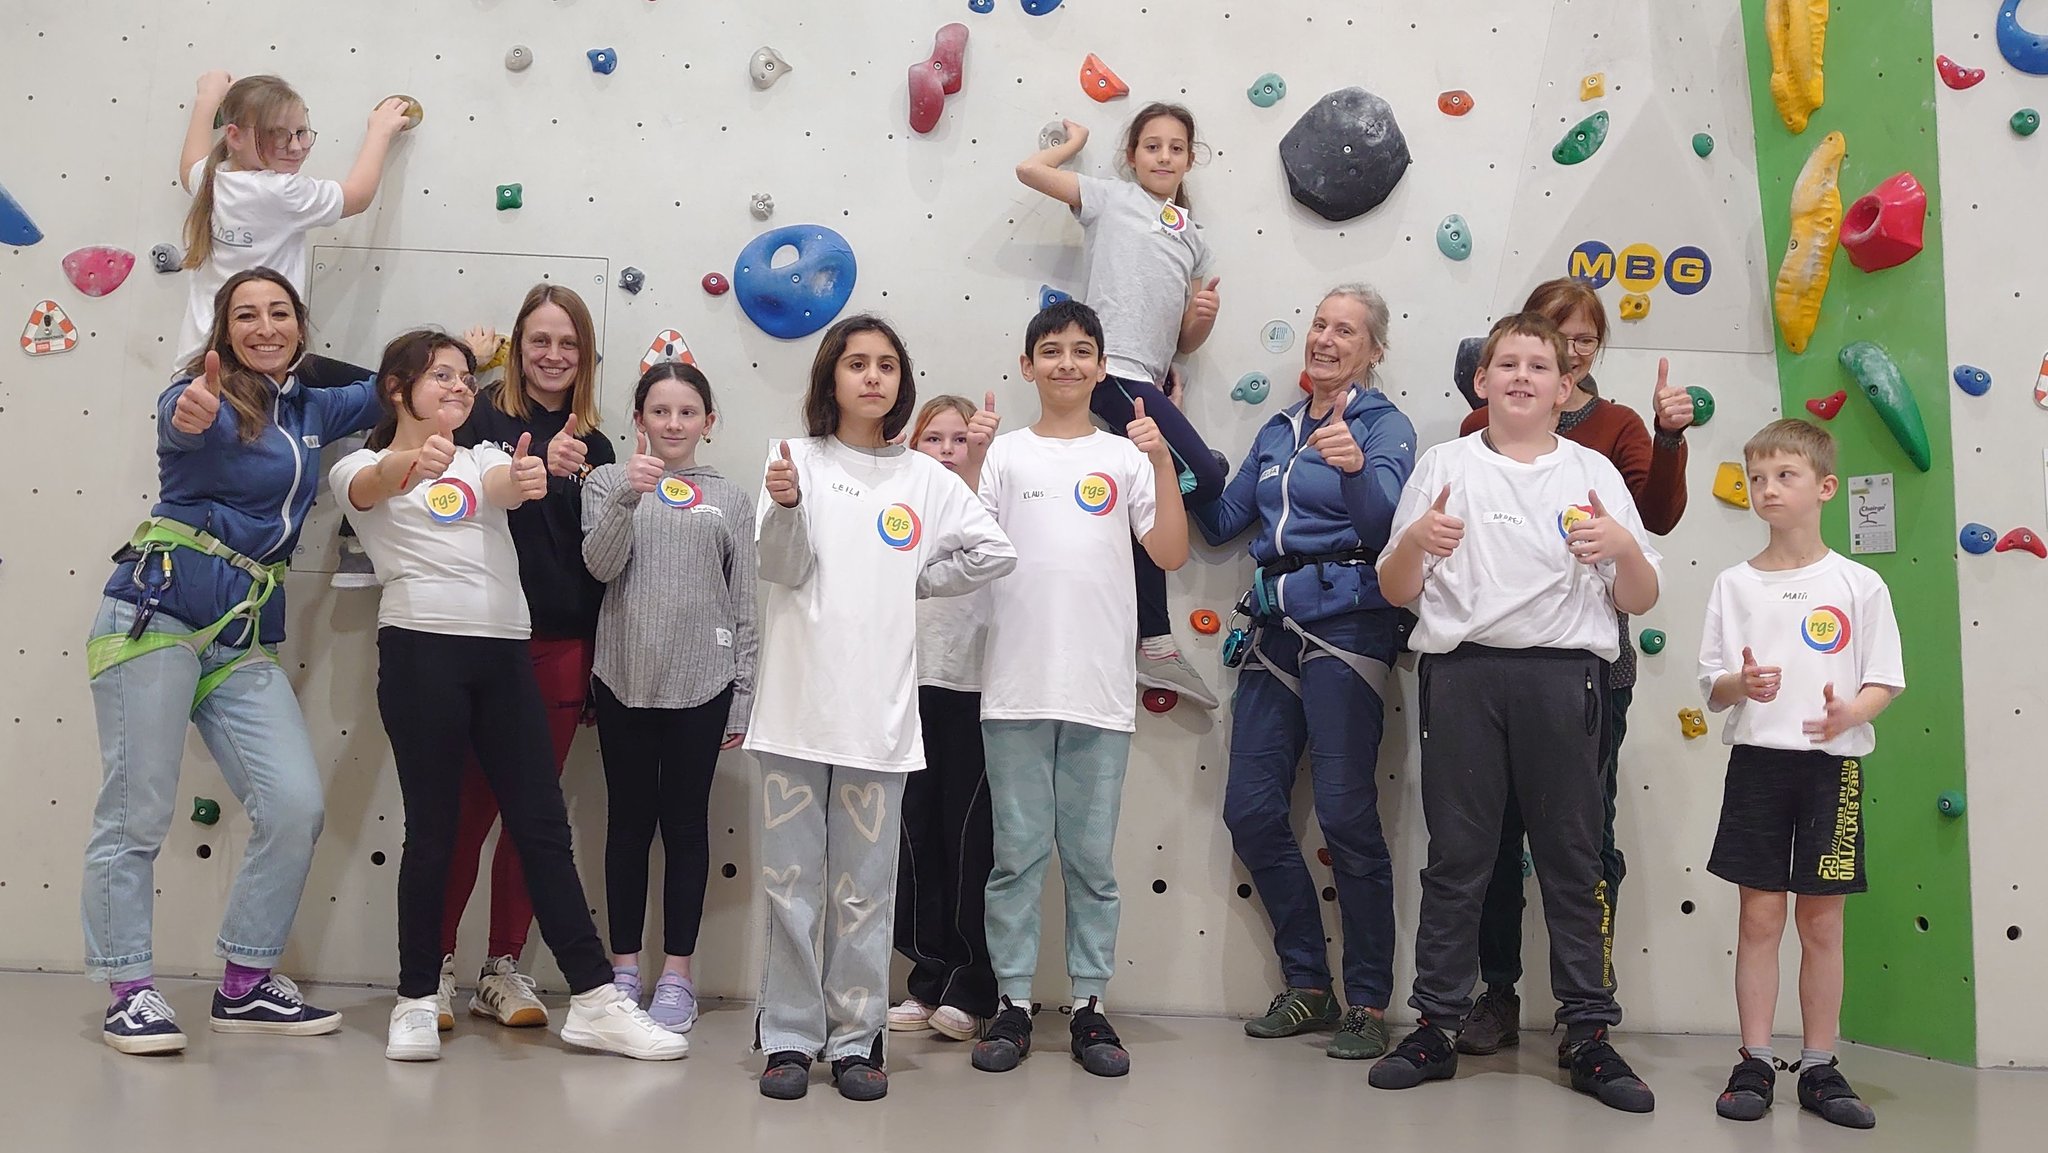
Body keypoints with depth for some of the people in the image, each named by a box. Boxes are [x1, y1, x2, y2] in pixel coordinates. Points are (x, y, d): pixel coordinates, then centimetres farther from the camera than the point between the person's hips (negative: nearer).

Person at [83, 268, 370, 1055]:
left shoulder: (309, 412, 15)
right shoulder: (208, 396, -3)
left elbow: (386, 391, 34)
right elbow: (182, 421, -29)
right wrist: (191, 415, -52)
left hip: (245, 635, 6)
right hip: (160, 608, -6)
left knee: (297, 806, -4)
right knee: (136, 811, -3)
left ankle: (246, 987, 9)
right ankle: (129, 993, 10)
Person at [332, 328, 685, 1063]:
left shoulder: (485, 458, 20)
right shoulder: (363, 466, 9)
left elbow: (506, 484, -5)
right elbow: (372, 486, -17)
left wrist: (525, 478, -30)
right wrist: (411, 464, -41)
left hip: (504, 651, 4)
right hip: (421, 648, -3)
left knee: (543, 825, 2)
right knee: (433, 828, -1)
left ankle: (593, 999, 4)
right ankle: (417, 1000, 12)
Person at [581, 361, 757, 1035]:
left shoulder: (730, 499, 7)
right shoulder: (609, 481, 6)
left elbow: (744, 606, 7)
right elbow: (601, 565, -9)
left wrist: (743, 698, 3)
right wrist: (627, 496, -24)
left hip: (702, 683, 0)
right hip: (625, 678, 0)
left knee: (685, 822, 5)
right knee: (629, 820, 7)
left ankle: (676, 973, 12)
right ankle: (625, 967, 17)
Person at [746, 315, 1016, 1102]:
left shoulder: (925, 478, 7)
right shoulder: (797, 458, 2)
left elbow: (995, 553, 8)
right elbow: (782, 568, -8)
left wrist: (912, 582, 4)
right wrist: (784, 506, -26)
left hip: (879, 709, 1)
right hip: (797, 705, -1)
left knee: (865, 887, 7)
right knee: (791, 881, 4)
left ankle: (855, 1040, 17)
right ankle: (789, 1038, 15)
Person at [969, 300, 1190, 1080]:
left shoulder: (1125, 457, 7)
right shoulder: (1003, 455, 5)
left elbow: (1172, 554, -1)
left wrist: (1162, 462, -10)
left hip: (1100, 691, 1)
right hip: (1016, 687, -1)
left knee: (1092, 857, 8)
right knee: (1018, 853, 6)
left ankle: (1089, 1005, 18)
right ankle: (1013, 1004, 16)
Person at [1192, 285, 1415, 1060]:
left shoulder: (1384, 424, 0)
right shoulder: (1278, 431, 19)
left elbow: (1386, 523, -14)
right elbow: (1220, 524, 19)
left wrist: (1357, 468, -32)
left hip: (1345, 626, -7)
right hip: (1273, 627, 7)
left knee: (1346, 814, -7)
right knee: (1251, 809, 4)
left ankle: (1369, 1002, 5)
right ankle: (1308, 984, 19)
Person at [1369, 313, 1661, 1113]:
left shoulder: (1594, 474, 12)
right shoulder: (1444, 467, 11)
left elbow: (1639, 601, 10)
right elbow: (1396, 593, 10)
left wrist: (1624, 547, -10)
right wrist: (1413, 543, -11)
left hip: (1563, 677, 0)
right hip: (1462, 673, 0)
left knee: (1573, 860, 4)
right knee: (1456, 858, 3)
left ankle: (1589, 1037, 12)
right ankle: (1436, 1028, 12)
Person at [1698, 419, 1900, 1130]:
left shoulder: (1860, 586, 1)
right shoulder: (1735, 585, 5)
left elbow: (1886, 680, 2)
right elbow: (1711, 688, 6)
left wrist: (1849, 713, -18)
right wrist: (1741, 685, -17)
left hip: (1833, 763, -1)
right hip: (1758, 759, 1)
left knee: (1822, 920, 5)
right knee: (1760, 915, 2)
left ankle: (1820, 1069, 16)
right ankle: (1755, 1063, 10)